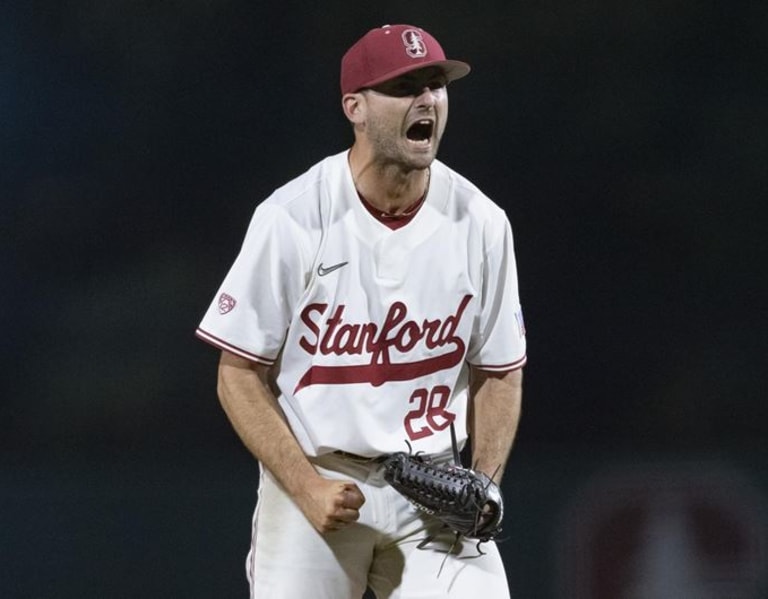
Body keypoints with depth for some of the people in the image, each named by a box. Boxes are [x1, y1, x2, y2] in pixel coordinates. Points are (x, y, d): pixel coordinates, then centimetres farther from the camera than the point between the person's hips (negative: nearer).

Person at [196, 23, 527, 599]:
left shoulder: (480, 223, -1)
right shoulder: (293, 218, -10)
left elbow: (499, 373, 8)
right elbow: (239, 376, -6)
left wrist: (483, 487, -7)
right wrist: (308, 487, -15)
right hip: (308, 476, -2)